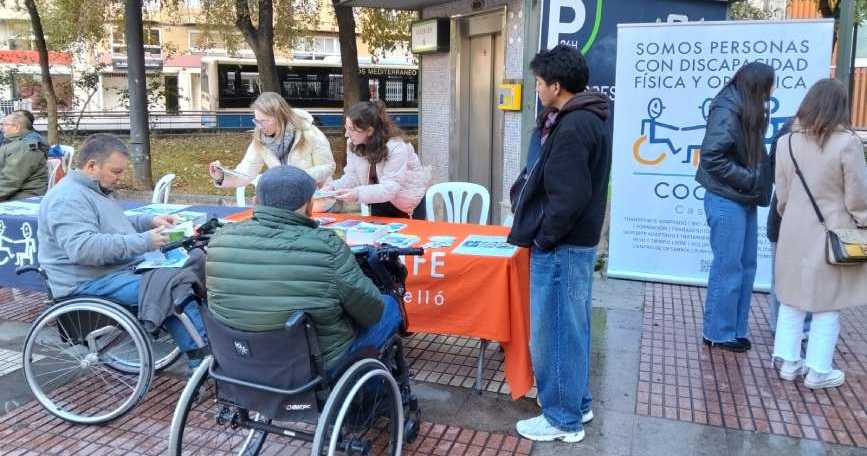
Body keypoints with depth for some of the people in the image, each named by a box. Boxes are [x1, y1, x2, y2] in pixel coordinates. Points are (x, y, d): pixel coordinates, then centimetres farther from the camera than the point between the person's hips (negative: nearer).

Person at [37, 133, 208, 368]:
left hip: (119, 268, 11)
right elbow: (84, 248, -31)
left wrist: (150, 221, 10)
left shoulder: (95, 189, 15)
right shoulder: (68, 198, -18)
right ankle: (203, 354, -12)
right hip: (91, 282, -11)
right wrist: (144, 242, -29)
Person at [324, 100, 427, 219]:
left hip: (408, 202, -5)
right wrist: (333, 187, -27)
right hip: (380, 203, 5)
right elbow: (353, 176, -8)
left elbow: (389, 188, -36)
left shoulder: (397, 147, -31)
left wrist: (357, 194, -49)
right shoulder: (354, 144, -12)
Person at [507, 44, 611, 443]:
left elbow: (569, 197, -25)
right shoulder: (582, 120, 12)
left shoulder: (573, 128, -20)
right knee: (569, 327, 19)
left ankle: (563, 419, 15)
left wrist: (543, 237, -14)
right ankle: (576, 402, 33)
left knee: (553, 331, 1)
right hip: (574, 242, 10)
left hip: (561, 246, -10)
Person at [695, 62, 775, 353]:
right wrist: (750, 179, -17)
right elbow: (712, 156, -22)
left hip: (744, 201, 9)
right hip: (726, 201, -9)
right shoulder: (727, 111, -14)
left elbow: (752, 156, 14)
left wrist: (758, 180, -4)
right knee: (728, 268, -2)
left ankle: (736, 329, 23)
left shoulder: (747, 112, 13)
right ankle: (719, 333, 10)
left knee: (746, 266, 12)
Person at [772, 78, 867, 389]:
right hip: (833, 234, -4)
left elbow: (782, 193, 5)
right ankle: (818, 371, 14)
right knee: (827, 304, 7)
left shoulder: (787, 142, -3)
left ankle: (789, 362, 20)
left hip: (795, 233, 4)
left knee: (792, 299, 14)